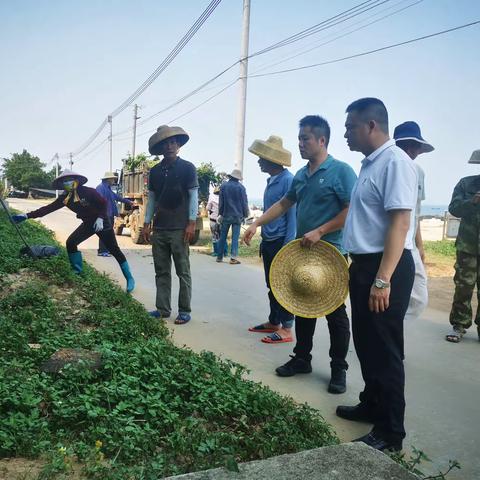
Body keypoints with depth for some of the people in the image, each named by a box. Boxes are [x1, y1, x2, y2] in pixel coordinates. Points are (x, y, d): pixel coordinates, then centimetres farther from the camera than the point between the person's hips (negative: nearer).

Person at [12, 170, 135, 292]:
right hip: (87, 224, 6)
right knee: (71, 243, -4)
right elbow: (48, 208, -9)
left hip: (101, 223, -6)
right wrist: (27, 215, -15)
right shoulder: (65, 198, -5)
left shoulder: (88, 192, -22)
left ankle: (129, 279, 2)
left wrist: (100, 218, -27)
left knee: (114, 250, -5)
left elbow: (103, 203, -15)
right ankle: (77, 271, 15)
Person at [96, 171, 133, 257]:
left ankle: (107, 250, 22)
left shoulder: (108, 188, 20)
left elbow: (117, 197, 30)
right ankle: (101, 251, -5)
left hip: (110, 215, 10)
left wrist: (128, 201, 36)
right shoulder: (101, 187, -12)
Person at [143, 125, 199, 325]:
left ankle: (185, 311, 8)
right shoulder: (155, 171, 12)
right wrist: (147, 223, 10)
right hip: (159, 229, 5)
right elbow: (152, 198, 16)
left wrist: (191, 223, -11)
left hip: (179, 229, -5)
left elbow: (193, 196, -4)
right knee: (161, 271, 9)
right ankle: (163, 309, 18)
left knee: (183, 272, 0)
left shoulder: (187, 168, -1)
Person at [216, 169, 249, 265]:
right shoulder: (241, 187, -4)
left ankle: (219, 257, 15)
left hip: (226, 215, 2)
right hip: (237, 215, -2)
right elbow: (244, 203, -1)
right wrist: (245, 215, 6)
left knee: (223, 236, 10)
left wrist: (220, 213, 10)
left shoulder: (224, 186, 0)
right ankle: (233, 258, -7)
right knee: (235, 237, -1)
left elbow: (221, 202, 3)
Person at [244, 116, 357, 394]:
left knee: (335, 312, 4)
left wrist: (319, 231, -19)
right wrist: (257, 224, 13)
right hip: (302, 253, 7)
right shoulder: (301, 176, 11)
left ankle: (339, 369, 19)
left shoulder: (341, 171, -10)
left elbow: (353, 211, -16)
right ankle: (302, 358, 29)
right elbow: (284, 204, 21)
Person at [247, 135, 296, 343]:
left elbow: (292, 215, -17)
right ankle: (274, 322, 27)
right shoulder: (270, 181, 12)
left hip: (281, 242, -9)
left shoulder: (288, 180, -14)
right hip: (268, 242, 9)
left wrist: (288, 245, -19)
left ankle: (286, 329, 8)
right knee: (271, 285, 15)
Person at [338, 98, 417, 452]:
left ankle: (391, 432, 16)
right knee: (366, 343, 19)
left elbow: (400, 224, -22)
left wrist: (383, 280, -26)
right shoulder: (370, 164, 14)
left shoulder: (395, 162, -15)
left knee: (384, 350, 1)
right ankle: (372, 405, 37)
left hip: (386, 268, -10)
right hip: (365, 265, 10)